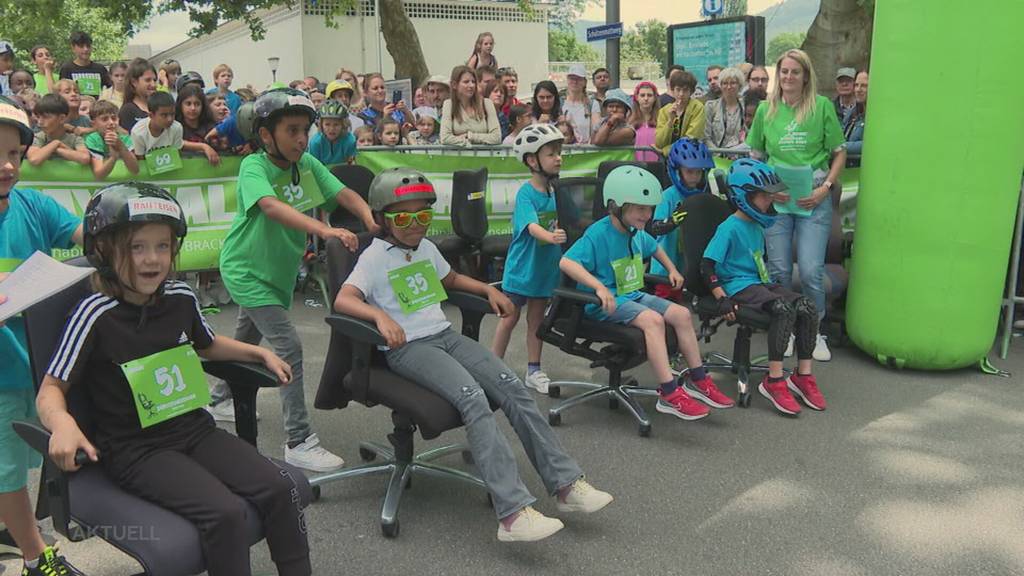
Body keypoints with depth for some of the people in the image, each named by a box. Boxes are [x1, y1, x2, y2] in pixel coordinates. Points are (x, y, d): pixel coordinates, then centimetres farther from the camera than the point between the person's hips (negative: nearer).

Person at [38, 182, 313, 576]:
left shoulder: (181, 298, 2)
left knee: (278, 488, -11)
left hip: (195, 429, 6)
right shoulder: (96, 315, -14)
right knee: (226, 512, -26)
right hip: (136, 450, -5)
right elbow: (50, 390, -12)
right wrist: (63, 424, -33)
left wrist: (260, 352, 15)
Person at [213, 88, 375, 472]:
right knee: (289, 348, -15)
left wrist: (372, 221, -35)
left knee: (247, 339, 26)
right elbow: (272, 207, -41)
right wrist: (324, 230, -53)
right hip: (246, 270, -7)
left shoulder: (307, 164, -5)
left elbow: (345, 194, -15)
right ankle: (299, 442, -9)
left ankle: (220, 400, 51)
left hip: (278, 271, 7)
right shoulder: (253, 167, -22)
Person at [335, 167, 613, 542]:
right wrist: (381, 315, -35)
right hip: (407, 347, -7)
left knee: (513, 388, -14)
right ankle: (513, 513, -36)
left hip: (445, 335, 7)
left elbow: (451, 279, 36)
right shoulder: (374, 257, -4)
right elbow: (343, 300, -17)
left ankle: (565, 485, -9)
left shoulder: (426, 248, 18)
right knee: (474, 398, -31)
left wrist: (489, 290, 20)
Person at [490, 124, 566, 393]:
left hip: (546, 266, 6)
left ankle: (534, 371, 25)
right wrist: (550, 237, -51)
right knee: (510, 318, 6)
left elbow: (560, 223, 11)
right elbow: (531, 226, -34)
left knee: (537, 319, 15)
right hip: (521, 267, -5)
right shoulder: (526, 193, -18)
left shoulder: (555, 190, 0)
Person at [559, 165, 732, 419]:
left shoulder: (637, 232, 10)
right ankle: (669, 395, -29)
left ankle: (697, 379, 12)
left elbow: (654, 248, 34)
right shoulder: (598, 234, -17)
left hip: (633, 296, 9)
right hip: (606, 303, -9)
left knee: (682, 314, -2)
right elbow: (566, 262, -29)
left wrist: (672, 269, 21)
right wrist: (599, 287, -37)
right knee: (653, 319, -31)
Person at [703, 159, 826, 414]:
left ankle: (803, 375, -5)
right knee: (784, 309, -32)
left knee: (807, 307, -14)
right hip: (739, 287, -8)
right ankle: (774, 381, -27)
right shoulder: (730, 228, -10)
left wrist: (771, 284, 21)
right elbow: (707, 265, -15)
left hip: (760, 283, 9)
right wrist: (722, 298, -21)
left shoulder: (757, 226, 17)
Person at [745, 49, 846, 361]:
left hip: (814, 198, -2)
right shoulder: (766, 110, 7)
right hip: (776, 197, 2)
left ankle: (814, 332, 14)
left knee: (811, 270, -6)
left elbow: (839, 153, 4)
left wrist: (825, 188, -7)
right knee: (779, 270, 4)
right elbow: (755, 157, 13)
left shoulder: (822, 106, 1)